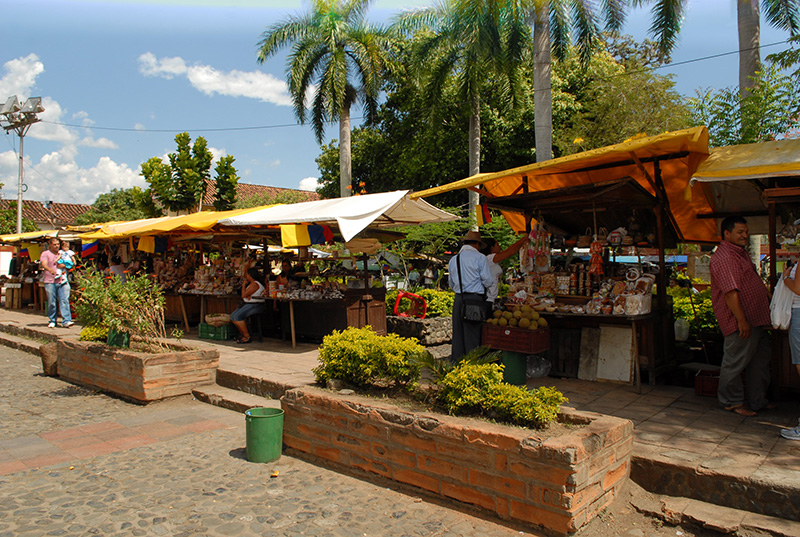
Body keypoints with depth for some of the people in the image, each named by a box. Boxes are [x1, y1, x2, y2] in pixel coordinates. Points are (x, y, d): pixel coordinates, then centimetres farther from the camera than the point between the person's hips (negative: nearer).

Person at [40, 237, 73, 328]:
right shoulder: (45, 254, 6)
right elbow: (44, 264, -11)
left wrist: (64, 265, -4)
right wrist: (50, 270, -32)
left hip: (62, 281, 2)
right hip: (50, 281, -2)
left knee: (64, 300, -9)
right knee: (51, 302, 2)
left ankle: (66, 321, -13)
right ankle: (52, 321, 15)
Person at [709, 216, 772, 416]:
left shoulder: (741, 252, 17)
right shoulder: (724, 257, -18)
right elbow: (730, 292, -24)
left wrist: (770, 299, 25)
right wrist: (742, 320, -25)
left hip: (757, 319, 11)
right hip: (741, 321, -11)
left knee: (760, 359, 16)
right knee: (736, 361, 0)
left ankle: (758, 401, 28)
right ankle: (732, 402, 13)